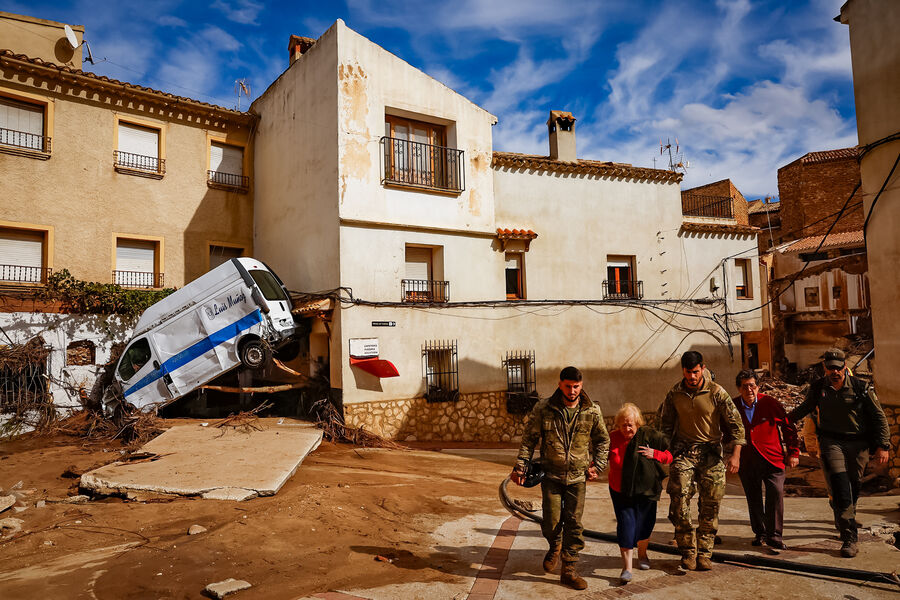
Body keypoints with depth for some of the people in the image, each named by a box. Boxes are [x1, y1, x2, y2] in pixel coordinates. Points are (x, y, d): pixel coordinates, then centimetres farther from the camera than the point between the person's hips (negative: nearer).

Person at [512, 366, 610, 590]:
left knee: (574, 523, 4)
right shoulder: (543, 409, -7)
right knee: (551, 521, 1)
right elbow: (529, 439, 1)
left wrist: (598, 465, 5)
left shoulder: (592, 412, -3)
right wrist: (520, 467, -2)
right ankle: (555, 546, 36)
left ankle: (568, 570, 19)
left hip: (577, 477, 1)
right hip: (551, 475, -1)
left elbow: (603, 440, 13)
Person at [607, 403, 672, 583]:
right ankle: (627, 567, -1)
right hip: (620, 490, 0)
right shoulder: (613, 438, -4)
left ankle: (642, 554, 41)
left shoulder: (650, 436, -9)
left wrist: (655, 454, -18)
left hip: (645, 489, 0)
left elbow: (672, 454, -2)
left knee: (644, 523, 11)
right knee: (625, 523, -8)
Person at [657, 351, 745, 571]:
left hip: (710, 452, -1)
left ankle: (704, 553, 15)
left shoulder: (716, 392, -5)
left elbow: (735, 424, -1)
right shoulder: (675, 394, 2)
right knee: (679, 499, -10)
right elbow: (664, 423, 15)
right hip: (683, 451, 1)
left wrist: (736, 454, -8)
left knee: (711, 504, 1)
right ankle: (688, 551, 3)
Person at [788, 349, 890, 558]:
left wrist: (882, 446, -1)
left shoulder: (861, 388, -3)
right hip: (831, 441, 0)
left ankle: (845, 521, 32)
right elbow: (806, 408, 21)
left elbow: (879, 417, 3)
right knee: (839, 486, -13)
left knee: (853, 486, 6)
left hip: (858, 443, 0)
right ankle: (850, 537, -12)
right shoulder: (817, 388, 2)